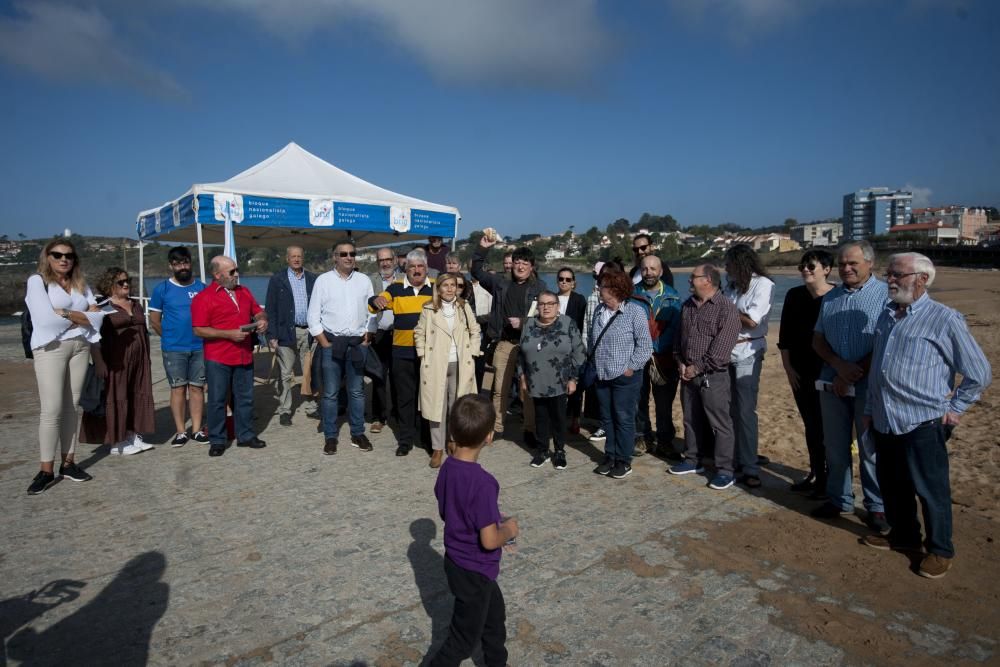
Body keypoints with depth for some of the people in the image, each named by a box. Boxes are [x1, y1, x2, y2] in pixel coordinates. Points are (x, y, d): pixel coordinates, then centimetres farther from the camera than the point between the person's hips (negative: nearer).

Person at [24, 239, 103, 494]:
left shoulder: (81, 285, 15)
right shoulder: (37, 281, 1)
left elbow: (92, 321, 11)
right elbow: (46, 317, -13)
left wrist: (98, 357, 8)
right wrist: (79, 316, 0)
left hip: (80, 348, 4)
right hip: (50, 349, -4)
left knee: (72, 407, 6)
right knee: (52, 409, -7)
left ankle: (68, 463, 14)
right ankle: (46, 470, 0)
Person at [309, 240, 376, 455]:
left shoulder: (364, 280, 5)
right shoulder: (323, 280, -1)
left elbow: (372, 312, 7)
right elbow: (313, 316, -2)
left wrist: (366, 340, 0)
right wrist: (325, 344, -7)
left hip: (357, 343, 2)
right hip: (331, 342, -2)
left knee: (357, 391, 9)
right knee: (330, 393, 3)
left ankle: (358, 434, 18)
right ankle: (330, 436, 13)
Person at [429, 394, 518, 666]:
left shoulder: (447, 468, -7)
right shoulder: (483, 483, -31)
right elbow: (489, 541, -28)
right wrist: (508, 529, -8)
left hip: (456, 561, 8)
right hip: (474, 570, -8)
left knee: (494, 614, 29)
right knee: (465, 637, 14)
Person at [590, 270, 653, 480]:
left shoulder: (635, 311, -11)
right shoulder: (599, 310, 8)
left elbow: (645, 345, -12)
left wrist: (631, 367, -14)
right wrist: (594, 363, 10)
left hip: (625, 377, -6)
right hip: (602, 376, 6)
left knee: (624, 419, 3)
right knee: (607, 418, 14)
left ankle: (624, 461, 15)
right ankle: (610, 456, 27)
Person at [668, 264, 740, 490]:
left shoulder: (726, 308, -11)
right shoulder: (687, 306, 12)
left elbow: (721, 348, -17)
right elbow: (679, 337, 16)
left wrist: (698, 368, -14)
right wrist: (681, 363, 2)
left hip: (712, 376, -7)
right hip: (688, 374, 7)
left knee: (720, 424, -1)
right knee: (691, 420, 16)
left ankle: (724, 470, 7)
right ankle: (693, 460, 29)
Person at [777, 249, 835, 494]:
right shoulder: (794, 295, 4)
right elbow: (785, 336, 6)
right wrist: (788, 367, 2)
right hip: (801, 373, 4)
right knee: (811, 425, 13)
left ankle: (831, 478, 15)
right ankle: (815, 474, 25)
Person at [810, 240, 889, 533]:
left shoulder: (886, 294, -6)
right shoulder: (830, 297, 11)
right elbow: (818, 340, 10)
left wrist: (852, 374, -12)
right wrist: (839, 365, -9)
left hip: (869, 385, -5)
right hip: (832, 384, 5)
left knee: (871, 449, 4)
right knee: (835, 447, 12)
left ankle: (877, 507, 19)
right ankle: (839, 500, 26)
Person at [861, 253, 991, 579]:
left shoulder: (945, 319, -9)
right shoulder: (886, 316, 10)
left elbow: (979, 373, -3)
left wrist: (954, 409, -2)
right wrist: (869, 410, 18)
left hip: (923, 424, -6)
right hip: (885, 423, 6)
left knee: (931, 490, 6)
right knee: (892, 485, 17)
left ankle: (940, 550, 24)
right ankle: (903, 535, 36)